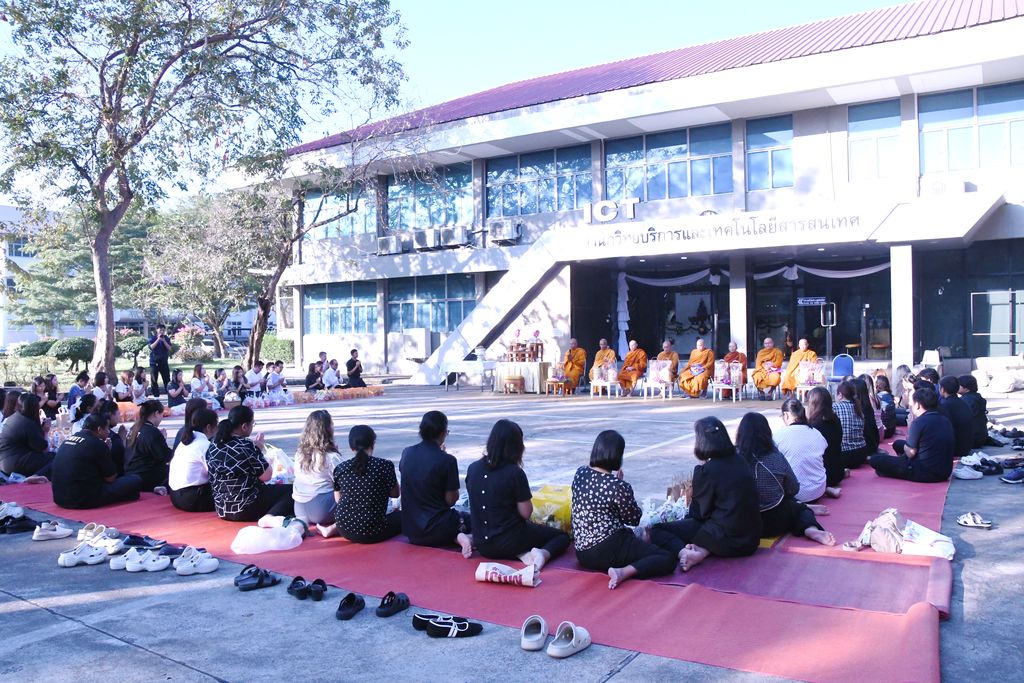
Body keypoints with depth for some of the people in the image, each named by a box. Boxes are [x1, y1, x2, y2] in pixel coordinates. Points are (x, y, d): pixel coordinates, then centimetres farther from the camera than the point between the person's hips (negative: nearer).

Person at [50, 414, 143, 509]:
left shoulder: (68, 438, 11)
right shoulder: (97, 443, -10)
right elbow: (111, 478, -2)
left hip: (60, 498, 8)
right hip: (83, 501, -8)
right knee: (135, 480, -2)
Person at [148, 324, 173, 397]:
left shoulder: (166, 338, 6)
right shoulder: (152, 338, 0)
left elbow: (169, 348, -4)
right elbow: (152, 347, -15)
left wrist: (163, 340, -14)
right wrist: (158, 339, -19)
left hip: (164, 361, 1)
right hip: (154, 361, -1)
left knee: (167, 379, -1)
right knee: (154, 380, 1)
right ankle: (156, 395, 7)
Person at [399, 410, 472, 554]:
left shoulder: (407, 453, -2)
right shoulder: (447, 460, -17)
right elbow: (451, 500, -10)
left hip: (410, 529, 5)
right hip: (436, 530, -5)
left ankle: (455, 537, -1)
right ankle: (464, 537, -10)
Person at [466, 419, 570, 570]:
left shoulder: (473, 468, -4)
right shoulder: (515, 473, -19)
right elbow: (526, 513, -14)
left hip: (482, 546, 5)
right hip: (510, 543, -5)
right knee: (562, 536, 14)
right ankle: (543, 553, -15)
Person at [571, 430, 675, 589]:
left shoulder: (579, 474, -1)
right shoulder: (619, 486, -20)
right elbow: (634, 520, -3)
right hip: (609, 550, -8)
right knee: (667, 560, -6)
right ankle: (623, 573, -23)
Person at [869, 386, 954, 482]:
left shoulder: (919, 422, -17)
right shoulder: (946, 420, 5)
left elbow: (910, 453, -13)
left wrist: (905, 445, 7)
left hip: (925, 474, -8)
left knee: (875, 459, -7)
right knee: (898, 443, 24)